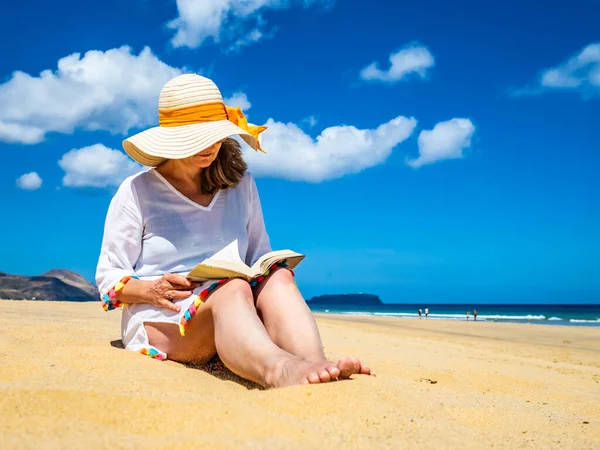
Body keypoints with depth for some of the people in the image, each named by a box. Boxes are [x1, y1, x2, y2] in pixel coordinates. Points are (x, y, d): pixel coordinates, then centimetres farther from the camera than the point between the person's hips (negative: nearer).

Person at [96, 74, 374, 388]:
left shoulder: (240, 185, 16)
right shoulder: (137, 191, 5)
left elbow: (260, 258, 21)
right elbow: (108, 279, 5)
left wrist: (268, 273, -4)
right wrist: (153, 289, -16)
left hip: (232, 318, 4)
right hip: (159, 319, -3)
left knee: (278, 277, -29)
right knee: (233, 290, -36)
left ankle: (315, 362, -56)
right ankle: (279, 370, -65)